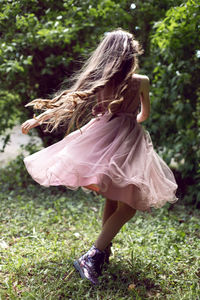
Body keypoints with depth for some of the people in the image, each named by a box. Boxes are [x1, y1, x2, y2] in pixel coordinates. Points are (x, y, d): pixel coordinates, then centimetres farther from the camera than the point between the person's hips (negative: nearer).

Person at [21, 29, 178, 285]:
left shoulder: (97, 80, 2)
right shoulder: (141, 81, -1)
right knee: (128, 204, 1)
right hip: (129, 142, -4)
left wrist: (36, 120, 17)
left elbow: (67, 100, 6)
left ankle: (103, 250, 29)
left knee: (112, 198, 20)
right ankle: (91, 258, -10)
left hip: (101, 137, 4)